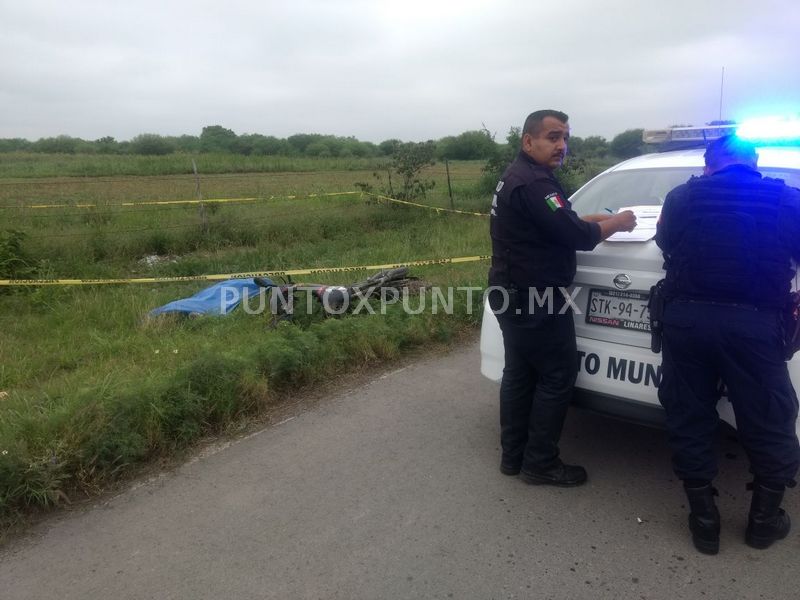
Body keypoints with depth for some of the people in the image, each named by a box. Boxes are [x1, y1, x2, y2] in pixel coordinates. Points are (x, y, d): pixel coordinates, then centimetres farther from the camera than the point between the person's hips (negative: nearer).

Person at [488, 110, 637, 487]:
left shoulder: (520, 175, 14)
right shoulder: (533, 182, -20)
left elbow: (555, 224, 21)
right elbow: (577, 237, -23)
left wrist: (594, 219, 9)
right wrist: (615, 224, -5)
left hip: (513, 294, 10)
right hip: (534, 300, -10)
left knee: (519, 374, 15)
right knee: (558, 376, 1)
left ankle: (513, 456, 25)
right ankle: (540, 463, 11)